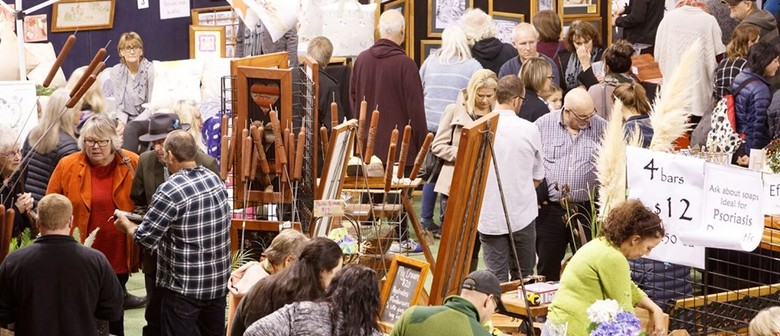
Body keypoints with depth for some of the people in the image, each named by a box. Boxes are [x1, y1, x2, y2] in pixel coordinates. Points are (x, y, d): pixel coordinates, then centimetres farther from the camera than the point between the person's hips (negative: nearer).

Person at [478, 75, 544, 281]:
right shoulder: (529, 130, -7)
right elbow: (537, 177, 5)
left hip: (490, 216, 0)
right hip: (523, 215, 0)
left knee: (496, 278, 5)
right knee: (523, 277, 13)